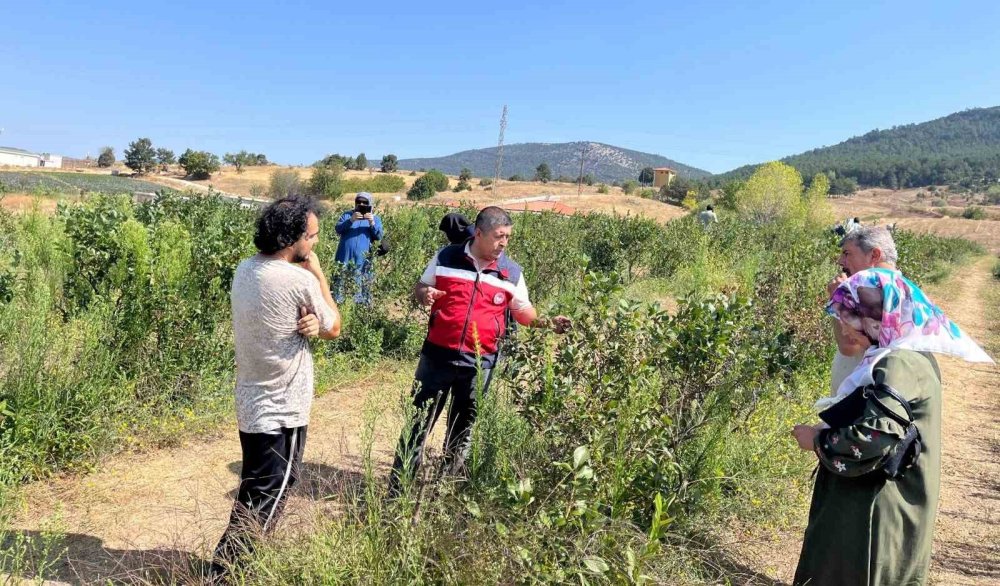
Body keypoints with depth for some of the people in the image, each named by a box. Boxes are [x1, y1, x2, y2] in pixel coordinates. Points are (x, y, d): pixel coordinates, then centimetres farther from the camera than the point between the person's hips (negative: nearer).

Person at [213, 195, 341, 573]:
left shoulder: (245, 270, 2)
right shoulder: (300, 280, -21)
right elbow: (334, 329, -5)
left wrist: (310, 323, -13)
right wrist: (318, 273, -2)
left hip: (250, 404, 9)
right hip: (282, 411, -9)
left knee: (253, 498, 23)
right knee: (264, 505, 4)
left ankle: (232, 564, 37)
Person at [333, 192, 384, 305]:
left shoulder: (375, 218, 11)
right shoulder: (347, 215, 11)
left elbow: (379, 236, -2)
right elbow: (338, 229, -3)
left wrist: (372, 223, -18)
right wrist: (351, 220, -19)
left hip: (363, 261, 0)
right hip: (345, 258, 1)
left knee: (362, 288, 1)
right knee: (340, 284, 2)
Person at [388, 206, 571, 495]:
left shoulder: (511, 273, 2)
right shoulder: (446, 257, -1)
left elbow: (523, 311, 10)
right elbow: (420, 287, 10)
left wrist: (547, 322, -8)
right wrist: (425, 294, -14)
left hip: (480, 363, 1)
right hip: (438, 354, -1)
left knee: (463, 426, 13)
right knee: (420, 420, 6)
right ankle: (398, 485, 18)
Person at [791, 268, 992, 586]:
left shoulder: (899, 366, -25)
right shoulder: (908, 356, 8)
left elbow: (870, 443, -30)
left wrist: (818, 440, -15)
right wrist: (827, 431, 1)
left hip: (877, 516, -9)